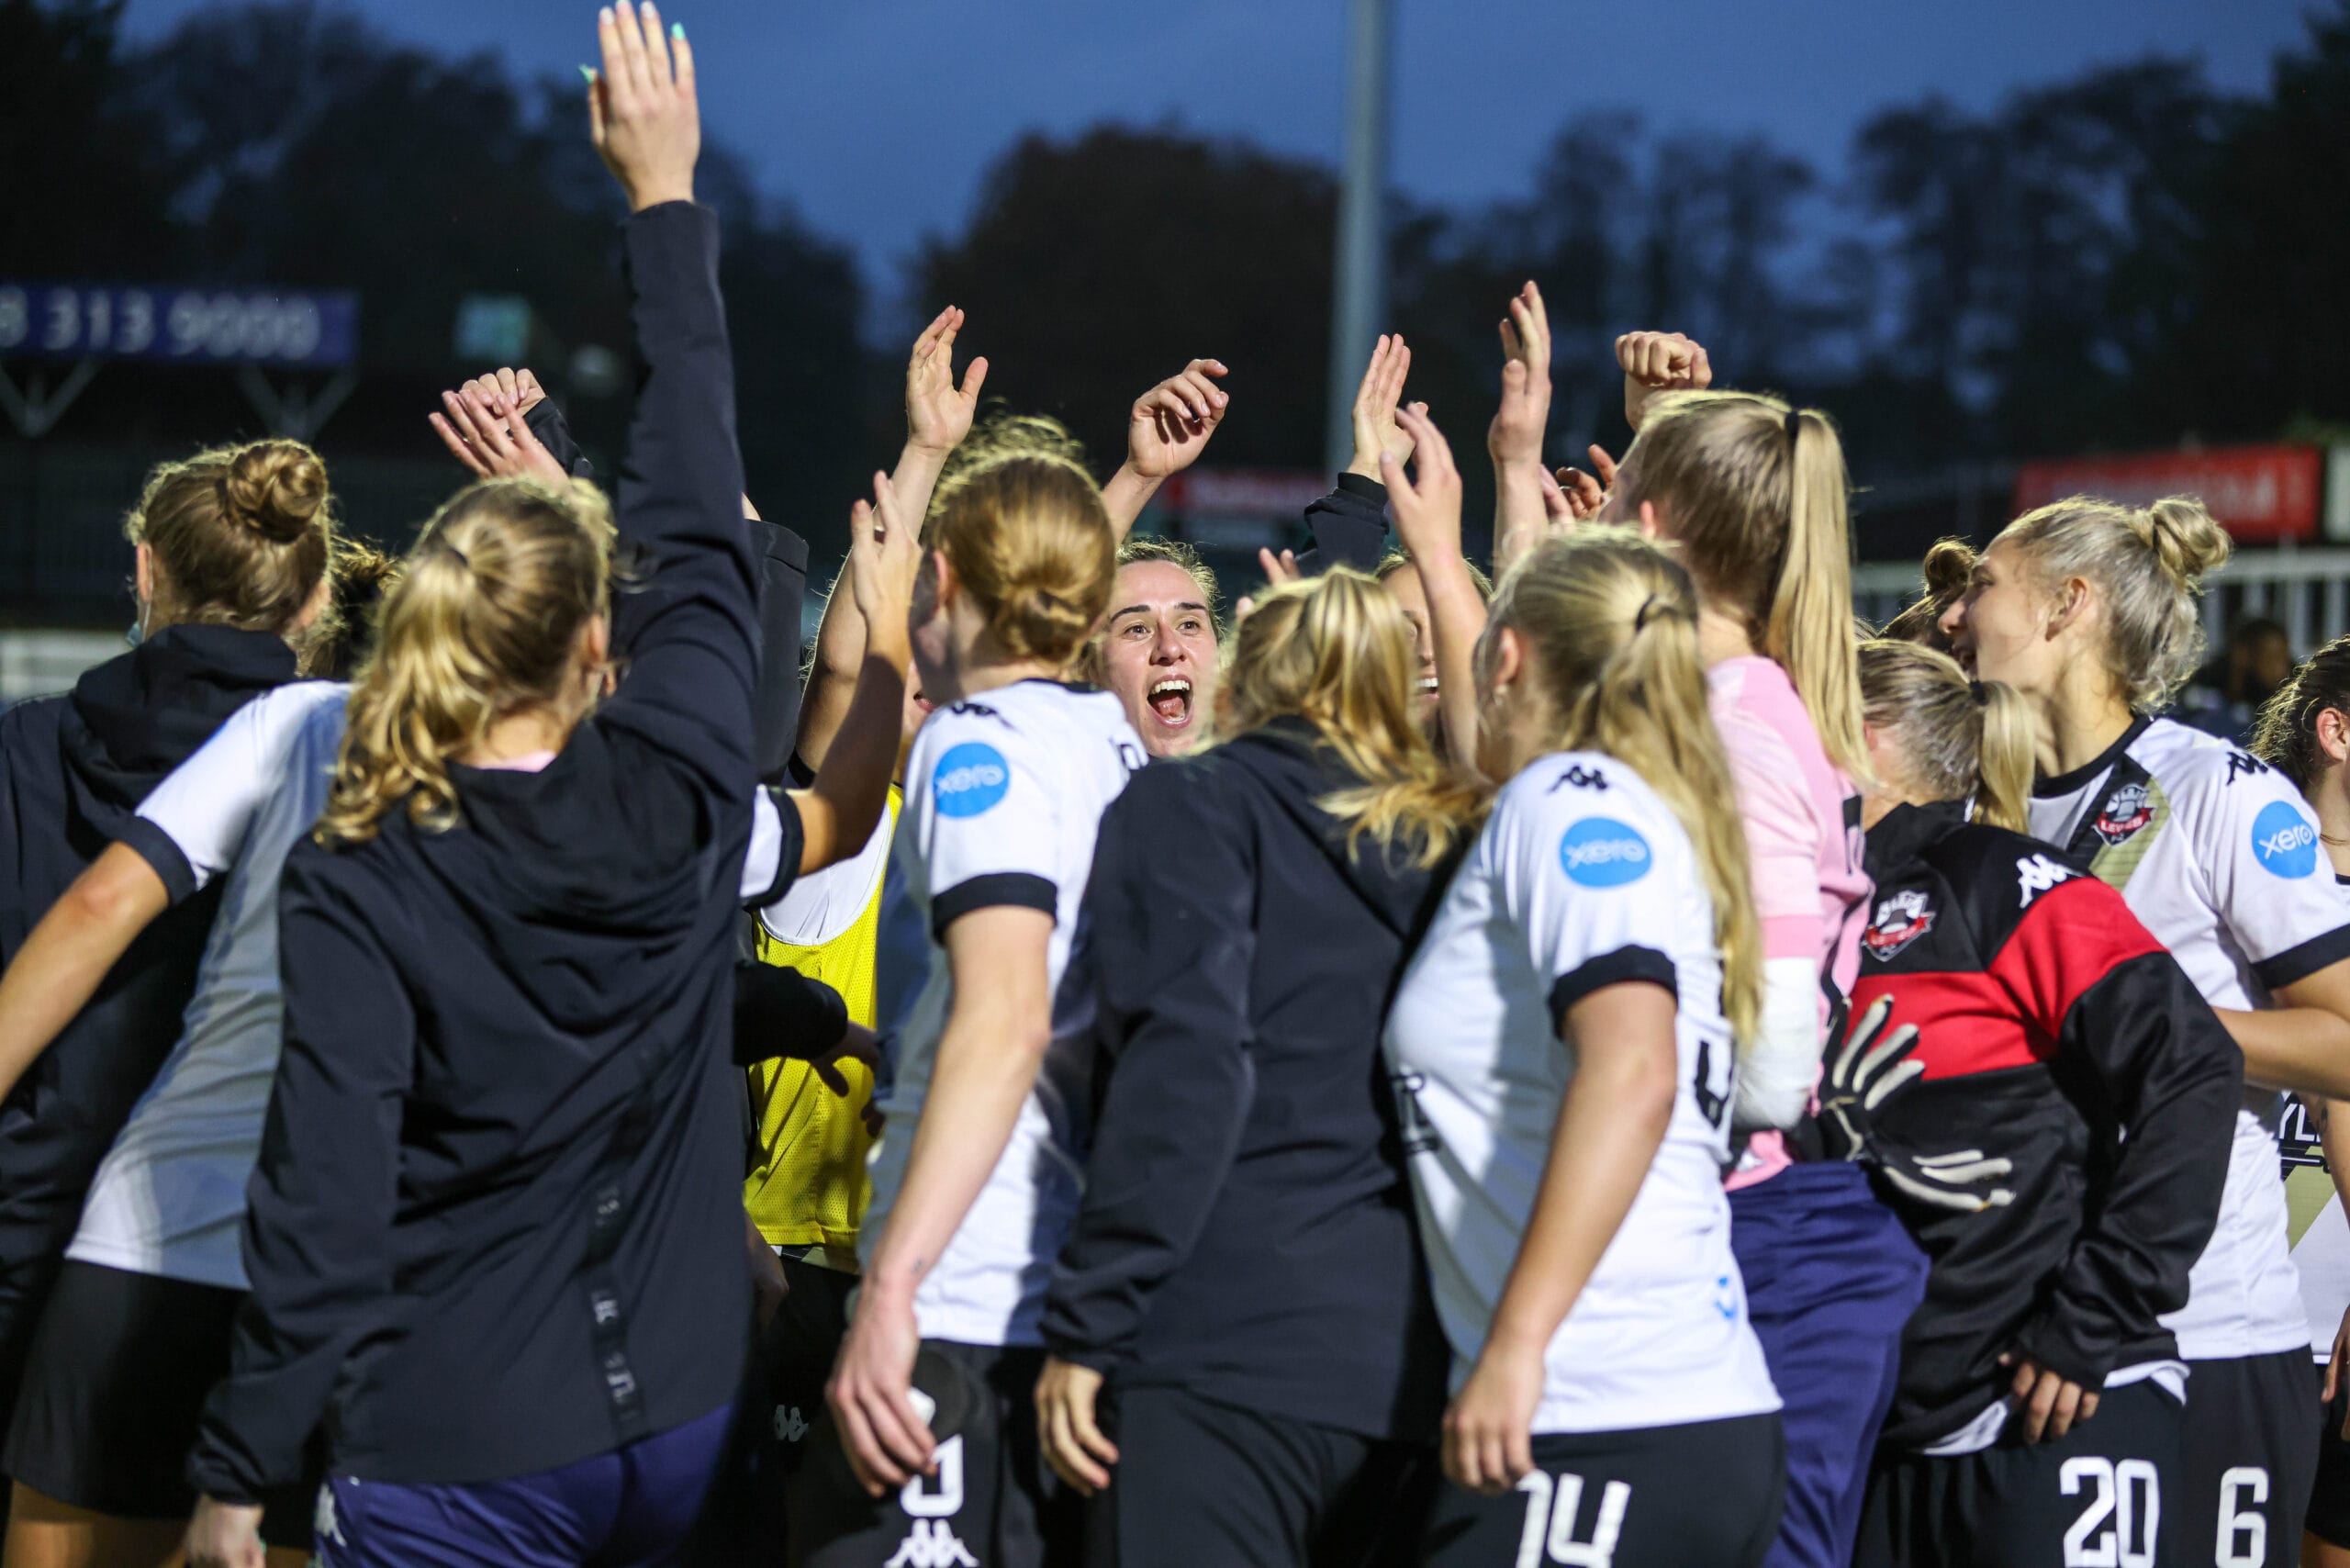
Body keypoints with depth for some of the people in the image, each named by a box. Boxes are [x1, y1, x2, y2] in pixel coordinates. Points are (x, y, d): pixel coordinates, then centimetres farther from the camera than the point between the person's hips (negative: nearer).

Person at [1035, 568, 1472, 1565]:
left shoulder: (1194, 804, 3)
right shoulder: (1446, 839, 18)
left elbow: (1183, 1070, -10)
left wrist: (1084, 1329, -10)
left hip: (1230, 1351, -6)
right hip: (1409, 1362, 6)